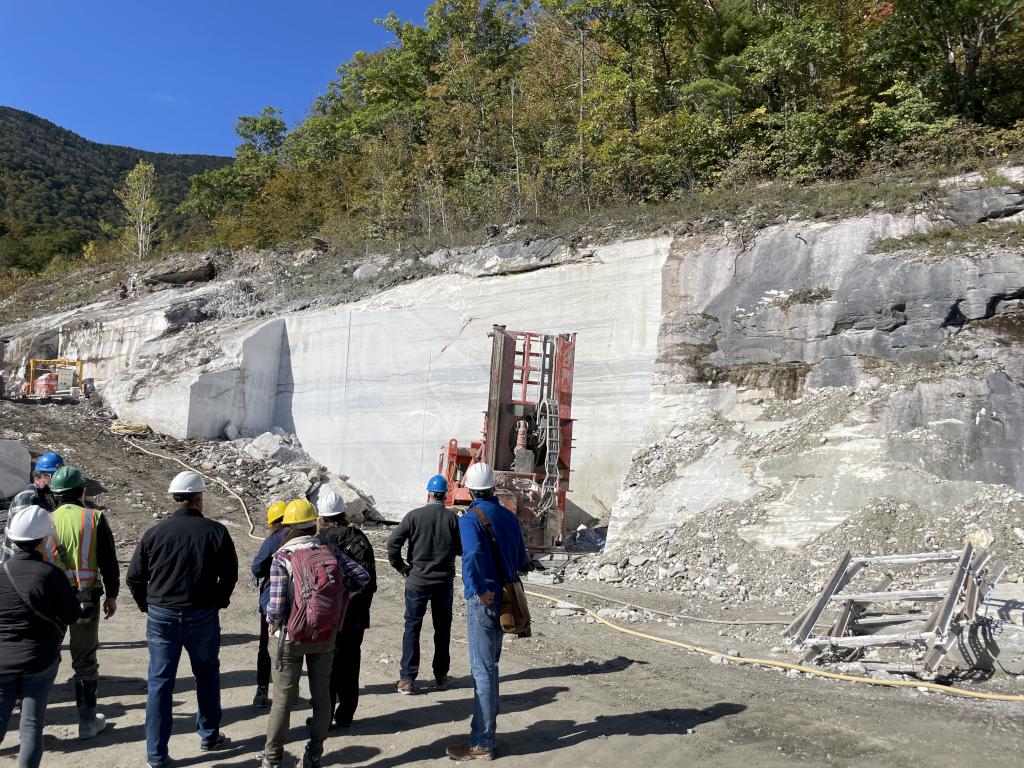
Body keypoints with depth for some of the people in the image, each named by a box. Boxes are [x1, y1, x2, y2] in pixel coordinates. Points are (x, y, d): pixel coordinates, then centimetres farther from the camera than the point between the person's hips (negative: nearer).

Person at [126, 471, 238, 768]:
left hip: (161, 617, 1)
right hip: (203, 617, 0)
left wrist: (147, 605, 15)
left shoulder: (155, 532, -5)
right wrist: (217, 601, 15)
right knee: (207, 675, 19)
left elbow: (133, 577, 1)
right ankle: (209, 735, 29)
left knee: (159, 683, 9)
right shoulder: (215, 531, -8)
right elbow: (230, 575, -1)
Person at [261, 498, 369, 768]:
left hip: (293, 637, -2)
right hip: (326, 636, 3)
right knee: (321, 695, 15)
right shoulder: (331, 552, -6)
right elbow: (363, 577, -6)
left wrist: (272, 624, 1)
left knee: (283, 698, 11)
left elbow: (276, 607, -19)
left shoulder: (282, 559, -15)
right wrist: (341, 593, 7)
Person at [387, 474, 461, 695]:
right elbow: (461, 549, -1)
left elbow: (393, 541, -14)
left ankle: (407, 678, 5)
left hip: (417, 581, -1)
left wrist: (399, 565, -1)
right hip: (444, 582, 2)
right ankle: (441, 675, 23)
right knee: (442, 628, 15)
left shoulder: (415, 516, -9)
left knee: (412, 628, 6)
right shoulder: (452, 518, -6)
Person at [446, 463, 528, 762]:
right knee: (490, 666, 19)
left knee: (482, 671, -1)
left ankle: (481, 744, 6)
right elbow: (522, 560, 12)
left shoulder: (470, 518, -14)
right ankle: (486, 730, 30)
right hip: (504, 598, 7)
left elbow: (472, 554, -32)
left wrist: (480, 589, -21)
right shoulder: (508, 516, 7)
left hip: (483, 601, -7)